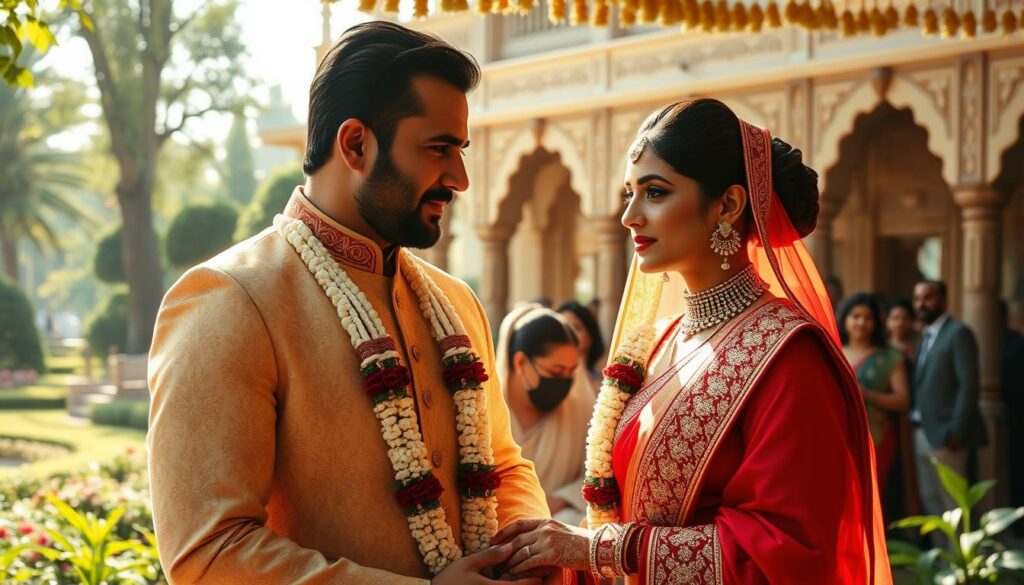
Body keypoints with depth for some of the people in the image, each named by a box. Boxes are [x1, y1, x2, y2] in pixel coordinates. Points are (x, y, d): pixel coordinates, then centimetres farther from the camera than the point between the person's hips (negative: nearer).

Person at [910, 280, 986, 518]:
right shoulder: (925, 337, 18)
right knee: (930, 499, 11)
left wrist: (957, 431, -19)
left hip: (945, 435, -8)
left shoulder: (958, 333, -8)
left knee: (951, 502, -5)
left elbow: (968, 384, -15)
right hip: (922, 434, 8)